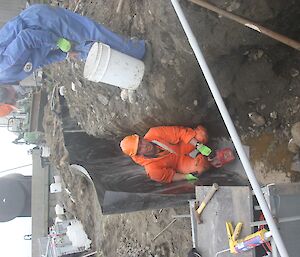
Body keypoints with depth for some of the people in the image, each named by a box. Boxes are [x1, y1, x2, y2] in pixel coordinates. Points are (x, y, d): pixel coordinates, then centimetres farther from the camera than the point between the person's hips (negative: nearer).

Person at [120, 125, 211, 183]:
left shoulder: (154, 133, -24)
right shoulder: (151, 169, -25)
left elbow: (180, 132, -20)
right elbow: (168, 177, -11)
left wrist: (198, 145, -26)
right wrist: (187, 176, -21)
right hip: (180, 161, -3)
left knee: (201, 133, -24)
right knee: (201, 165, -32)